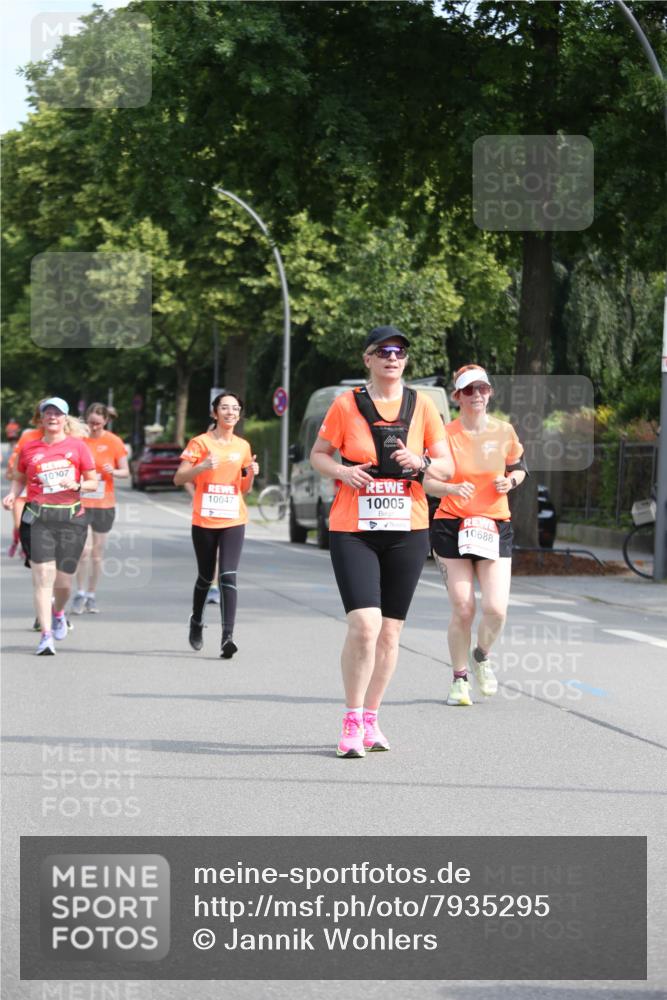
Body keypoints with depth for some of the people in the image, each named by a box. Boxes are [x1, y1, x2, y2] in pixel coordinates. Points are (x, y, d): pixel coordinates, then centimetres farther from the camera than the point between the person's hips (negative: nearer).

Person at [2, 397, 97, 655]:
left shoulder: (77, 446, 5)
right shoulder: (29, 449, 7)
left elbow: (93, 482, 8)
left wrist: (77, 486, -12)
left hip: (71, 518, 1)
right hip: (40, 518, 0)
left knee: (63, 580, 5)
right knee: (43, 575, -13)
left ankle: (58, 612, 41)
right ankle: (46, 636, -12)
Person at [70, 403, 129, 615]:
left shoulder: (114, 442, -1)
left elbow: (125, 471, 2)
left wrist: (114, 472, -18)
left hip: (104, 504, 1)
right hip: (81, 503, -1)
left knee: (97, 553, 7)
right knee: (84, 548, -13)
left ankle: (91, 595, 19)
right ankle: (80, 594, 0)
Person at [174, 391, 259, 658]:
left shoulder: (243, 446, 10)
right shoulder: (200, 443, -1)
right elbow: (178, 479, -4)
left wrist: (251, 474, -4)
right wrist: (202, 466, -20)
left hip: (233, 521, 1)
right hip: (204, 520, -1)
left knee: (228, 576, -13)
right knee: (206, 577, 11)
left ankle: (227, 636, -20)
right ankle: (196, 623, 37)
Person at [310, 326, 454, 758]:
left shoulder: (422, 405, 5)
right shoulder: (347, 404, 0)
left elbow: (448, 466, 7)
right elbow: (318, 454, 9)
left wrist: (421, 462, -14)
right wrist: (341, 471, -12)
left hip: (407, 531, 3)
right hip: (353, 531, -3)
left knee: (390, 630, 6)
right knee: (364, 624, -16)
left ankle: (371, 719, 20)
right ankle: (352, 722, -4)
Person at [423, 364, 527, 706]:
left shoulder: (504, 431, 2)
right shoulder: (446, 434, -5)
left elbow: (518, 467, 18)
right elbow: (428, 482, -6)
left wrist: (511, 480, -4)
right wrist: (453, 488, -26)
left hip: (495, 527, 2)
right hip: (452, 527, -2)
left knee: (496, 610, -10)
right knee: (462, 609, -4)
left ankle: (481, 656, 23)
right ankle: (459, 679, 17)